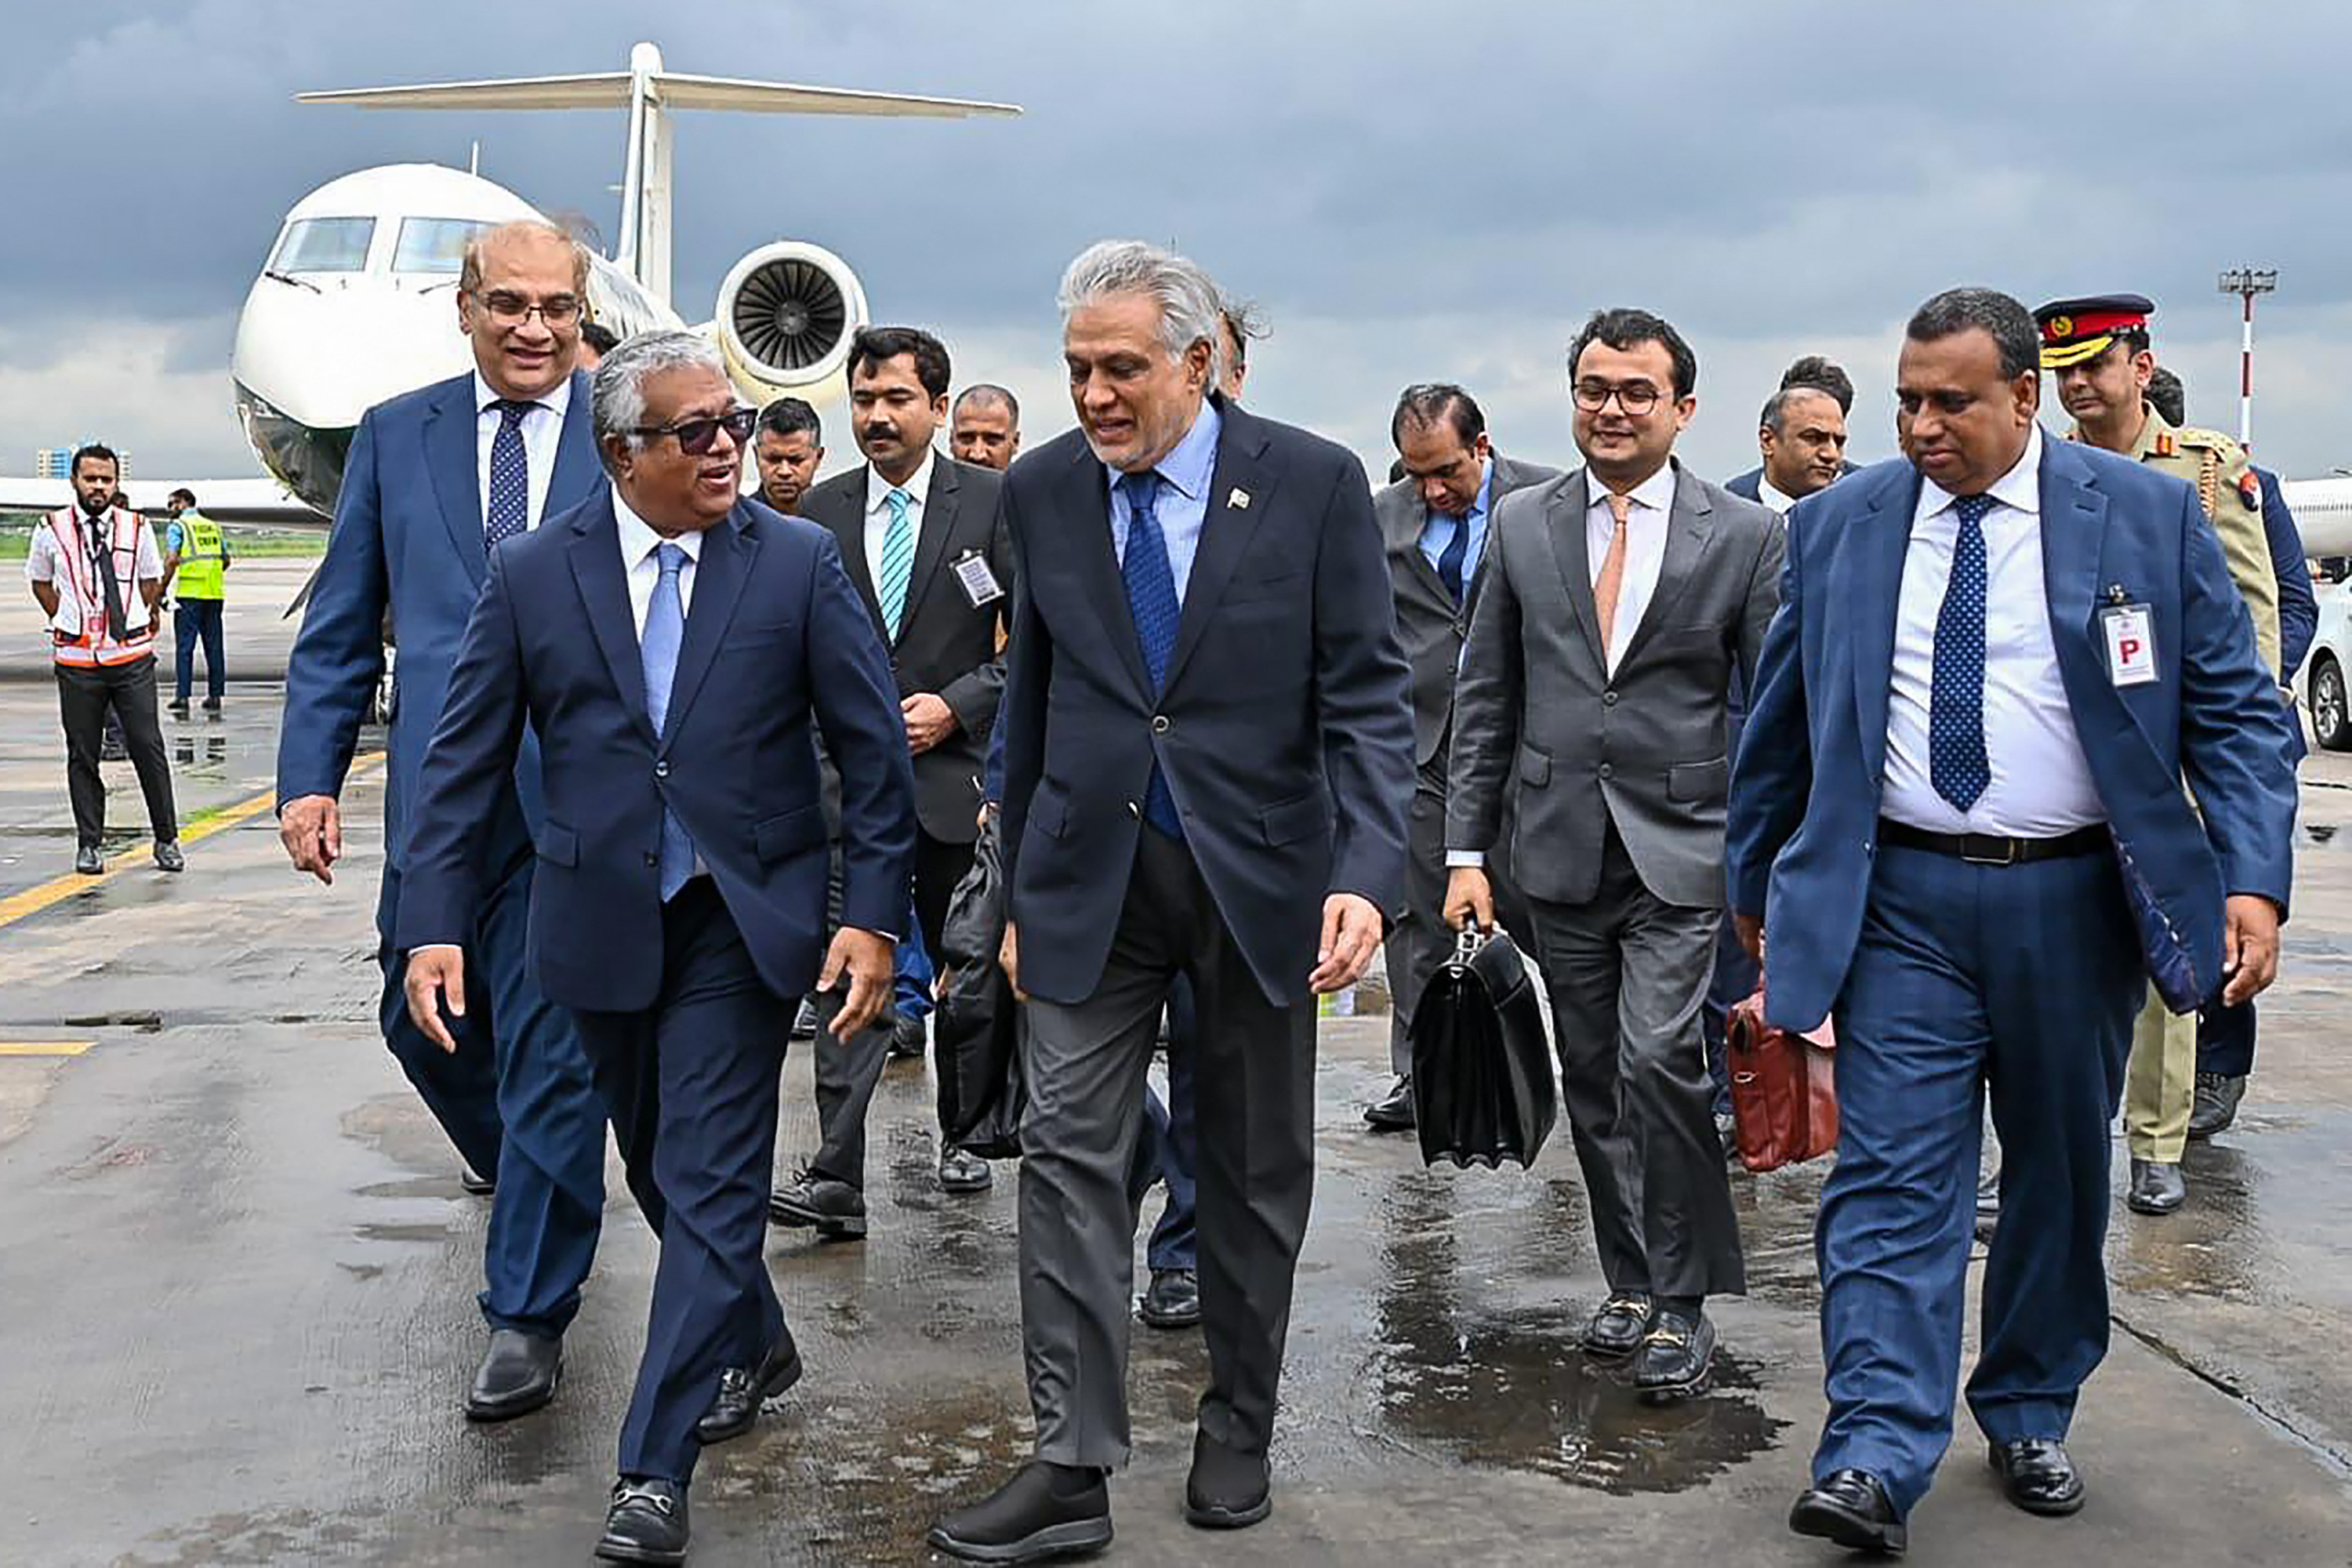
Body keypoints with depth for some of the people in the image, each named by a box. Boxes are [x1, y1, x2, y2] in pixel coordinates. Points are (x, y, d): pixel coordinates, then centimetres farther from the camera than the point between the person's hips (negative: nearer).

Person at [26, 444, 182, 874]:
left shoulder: (137, 528, 4)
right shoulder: (51, 530, 2)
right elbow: (40, 582, 15)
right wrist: (69, 622, 9)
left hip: (132, 657, 0)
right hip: (76, 661, 0)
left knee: (147, 747, -2)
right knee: (82, 754, 4)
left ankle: (166, 840, 8)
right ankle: (88, 844, 14)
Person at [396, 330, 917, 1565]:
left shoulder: (799, 563, -5)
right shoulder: (532, 574, -2)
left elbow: (872, 748, -2)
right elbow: (464, 759, 0)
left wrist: (871, 915, -8)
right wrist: (434, 926, -7)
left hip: (744, 920, -3)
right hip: (601, 926, 3)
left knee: (710, 1183, -4)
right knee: (662, 1169, 18)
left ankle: (654, 1466, 2)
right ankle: (754, 1345, 43)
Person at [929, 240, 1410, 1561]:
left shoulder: (1314, 483, -8)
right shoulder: (1042, 490, 1)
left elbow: (1367, 697, -9)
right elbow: (1035, 699, 9)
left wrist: (1364, 874, -21)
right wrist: (1020, 891, 11)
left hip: (1260, 873, -1)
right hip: (1092, 878, 2)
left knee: (1258, 1171, 10)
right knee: (1070, 1156, -3)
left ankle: (1238, 1437, 28)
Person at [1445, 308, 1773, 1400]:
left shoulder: (1746, 536, -1)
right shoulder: (1523, 524, 6)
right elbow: (1485, 696, 8)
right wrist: (1467, 848, 3)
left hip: (1683, 850, -3)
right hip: (1560, 850, 3)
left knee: (1658, 1061, -15)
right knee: (1593, 1082, 10)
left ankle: (1681, 1300, 1)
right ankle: (1632, 1281, 26)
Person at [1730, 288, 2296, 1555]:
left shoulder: (2148, 514, -1)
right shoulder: (1840, 525, 3)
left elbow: (2233, 710, -1)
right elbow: (1781, 718, 12)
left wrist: (2253, 878, -13)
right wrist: (1754, 876, 16)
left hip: (2073, 902, 0)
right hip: (1901, 902, 0)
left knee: (2061, 1174, 12)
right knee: (1892, 1177, -6)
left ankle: (2029, 1420, 29)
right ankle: (1874, 1461, -8)